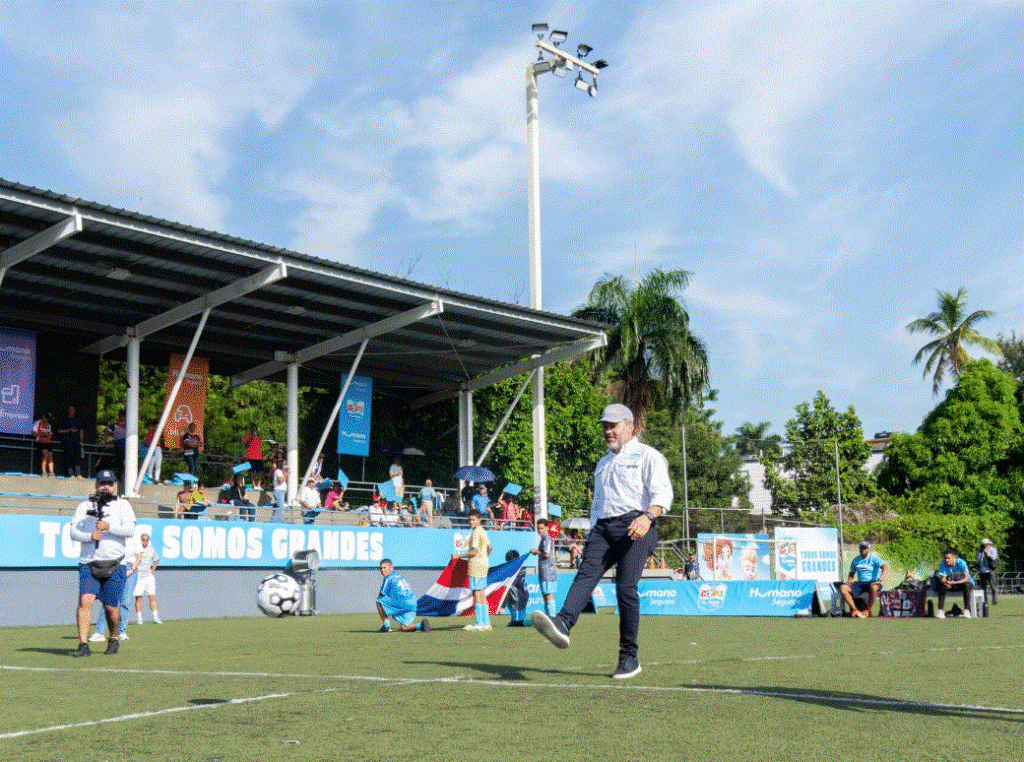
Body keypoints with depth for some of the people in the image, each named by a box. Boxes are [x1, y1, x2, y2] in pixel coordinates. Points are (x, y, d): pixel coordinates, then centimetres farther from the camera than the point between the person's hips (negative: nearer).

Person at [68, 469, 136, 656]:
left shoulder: (122, 505, 8)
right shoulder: (84, 506, 14)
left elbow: (130, 529, -6)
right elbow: (73, 531, 3)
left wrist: (108, 527, -21)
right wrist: (90, 536, -16)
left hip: (114, 566, -1)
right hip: (88, 564, 1)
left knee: (110, 607, 3)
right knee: (85, 600, -15)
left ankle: (113, 639, 26)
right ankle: (83, 645, -16)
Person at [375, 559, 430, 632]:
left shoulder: (388, 578, -1)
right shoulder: (399, 576, 24)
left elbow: (381, 595, 3)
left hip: (403, 604, -9)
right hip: (413, 607, 9)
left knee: (379, 601, 1)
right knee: (403, 628, 18)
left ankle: (386, 626, 0)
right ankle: (420, 625, -5)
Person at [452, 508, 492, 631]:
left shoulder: (476, 533, -14)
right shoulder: (483, 531, 16)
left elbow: (474, 552, -20)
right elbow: (489, 547, 27)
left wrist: (459, 556, -15)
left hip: (476, 566, -10)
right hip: (483, 565, 10)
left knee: (477, 594, -10)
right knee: (482, 595, 11)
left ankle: (479, 624, -12)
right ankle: (486, 623, 13)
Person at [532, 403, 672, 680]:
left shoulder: (647, 455, 8)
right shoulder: (603, 463, 31)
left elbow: (662, 494, -6)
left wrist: (647, 517, -24)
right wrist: (593, 535, 20)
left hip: (634, 527, -6)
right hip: (603, 527, 6)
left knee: (626, 587, -15)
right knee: (586, 573, -19)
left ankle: (629, 657, -7)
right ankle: (562, 623, -42)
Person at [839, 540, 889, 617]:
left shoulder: (874, 558, -2)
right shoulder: (856, 560, 14)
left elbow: (885, 567, -16)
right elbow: (852, 573, 25)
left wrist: (879, 580, -29)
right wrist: (849, 581, 3)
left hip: (872, 583, -5)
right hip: (860, 583, 5)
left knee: (874, 587, -42)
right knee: (843, 588, -20)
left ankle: (867, 611, -25)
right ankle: (855, 610, -25)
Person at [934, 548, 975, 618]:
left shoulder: (961, 563, -23)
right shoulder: (943, 564, -11)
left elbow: (966, 578, -27)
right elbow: (943, 578, -11)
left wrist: (955, 583, -41)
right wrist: (945, 583, -36)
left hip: (963, 582, -4)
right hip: (952, 583, 4)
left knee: (966, 585, -37)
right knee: (942, 586, -24)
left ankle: (967, 610, -36)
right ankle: (940, 610, -24)